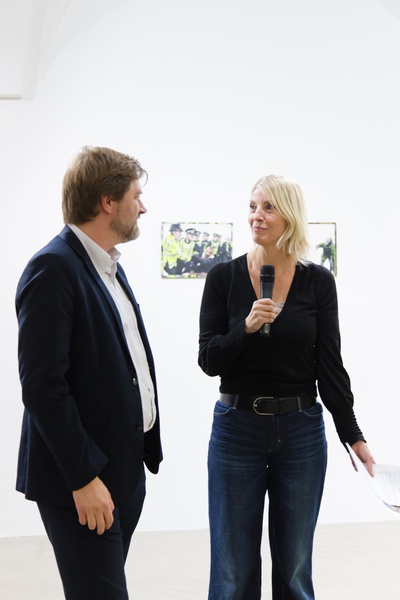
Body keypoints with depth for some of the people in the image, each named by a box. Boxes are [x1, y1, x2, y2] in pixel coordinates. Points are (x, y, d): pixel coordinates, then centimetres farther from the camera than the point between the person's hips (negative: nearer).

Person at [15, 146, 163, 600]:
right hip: (80, 479, -9)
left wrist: (145, 451, 14)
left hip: (124, 470, 9)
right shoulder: (53, 268, -16)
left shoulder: (109, 266, 12)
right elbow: (41, 384, -21)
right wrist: (83, 476, -20)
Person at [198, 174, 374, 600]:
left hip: (301, 432, 1)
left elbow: (329, 365, 1)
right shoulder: (224, 277, -3)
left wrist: (353, 436, -2)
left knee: (295, 565, 12)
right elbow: (208, 360, -5)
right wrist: (246, 327, -22)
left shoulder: (318, 281, -1)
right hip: (236, 429, -1)